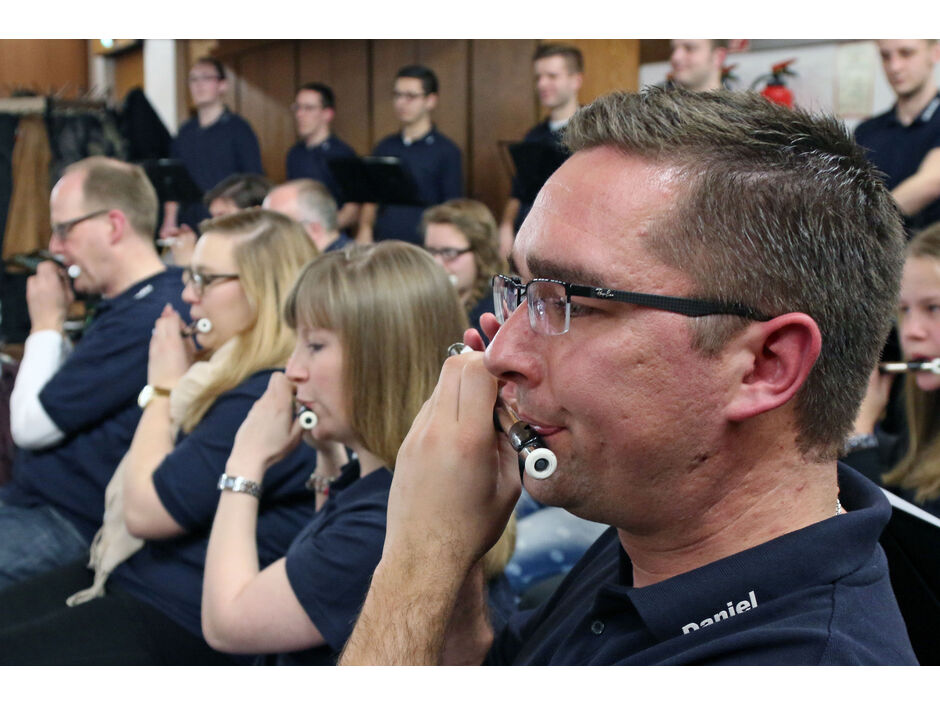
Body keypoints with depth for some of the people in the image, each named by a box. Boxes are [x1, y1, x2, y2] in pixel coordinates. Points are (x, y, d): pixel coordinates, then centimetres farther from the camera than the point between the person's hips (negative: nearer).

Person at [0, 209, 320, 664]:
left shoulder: (270, 399, -23)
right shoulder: (227, 376, 10)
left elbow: (145, 511, -21)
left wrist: (164, 388, -9)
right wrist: (177, 386, 6)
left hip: (180, 621, -11)